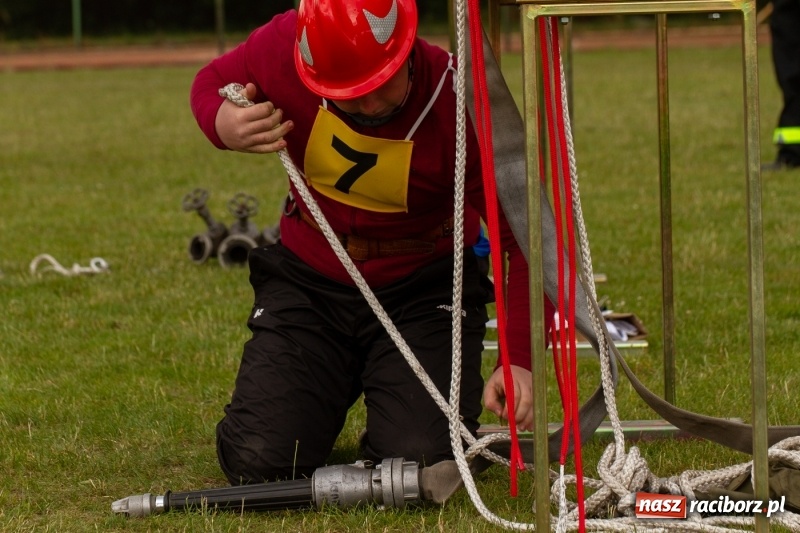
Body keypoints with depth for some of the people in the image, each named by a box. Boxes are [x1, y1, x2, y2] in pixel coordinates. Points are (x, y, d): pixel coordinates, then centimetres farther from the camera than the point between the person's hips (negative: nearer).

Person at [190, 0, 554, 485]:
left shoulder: (462, 105, -25)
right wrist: (223, 125, -21)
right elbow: (211, 84, 5)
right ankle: (334, 390, 23)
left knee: (419, 463, -20)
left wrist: (520, 360, -35)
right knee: (258, 462, -13)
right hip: (308, 281, 2)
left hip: (424, 293, -2)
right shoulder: (282, 48, -19)